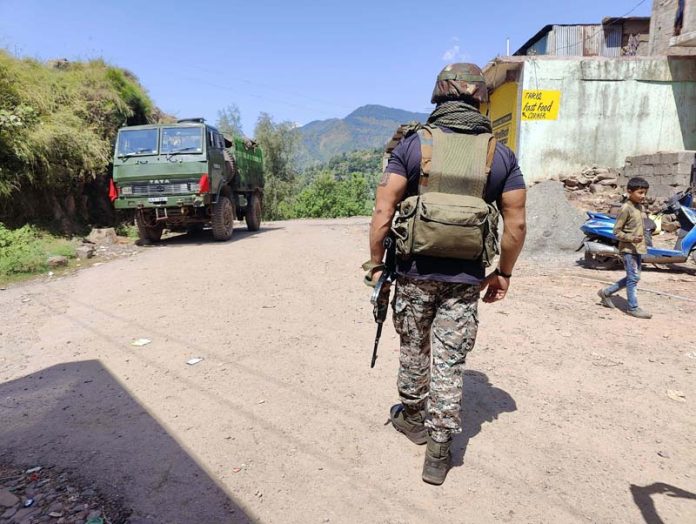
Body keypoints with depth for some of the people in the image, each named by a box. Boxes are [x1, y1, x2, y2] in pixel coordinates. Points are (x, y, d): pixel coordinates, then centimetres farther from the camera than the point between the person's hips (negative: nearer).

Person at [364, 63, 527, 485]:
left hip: (415, 273, 0)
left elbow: (384, 210, -8)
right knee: (450, 363, 10)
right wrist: (504, 273, 14)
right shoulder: (501, 154, 3)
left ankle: (412, 418, 40)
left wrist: (376, 262, 2)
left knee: (414, 351, 19)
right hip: (465, 279, 1)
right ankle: (439, 453, 18)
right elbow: (516, 224, 2)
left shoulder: (411, 145, -3)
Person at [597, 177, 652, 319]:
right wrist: (632, 238, -27)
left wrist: (643, 242, 20)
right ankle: (633, 308, 5)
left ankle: (606, 292, 26)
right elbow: (617, 231, -16)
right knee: (633, 278, -4)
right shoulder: (626, 208, -15)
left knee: (633, 277, 14)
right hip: (628, 249, -9)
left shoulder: (640, 207, 11)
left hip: (638, 248, 9)